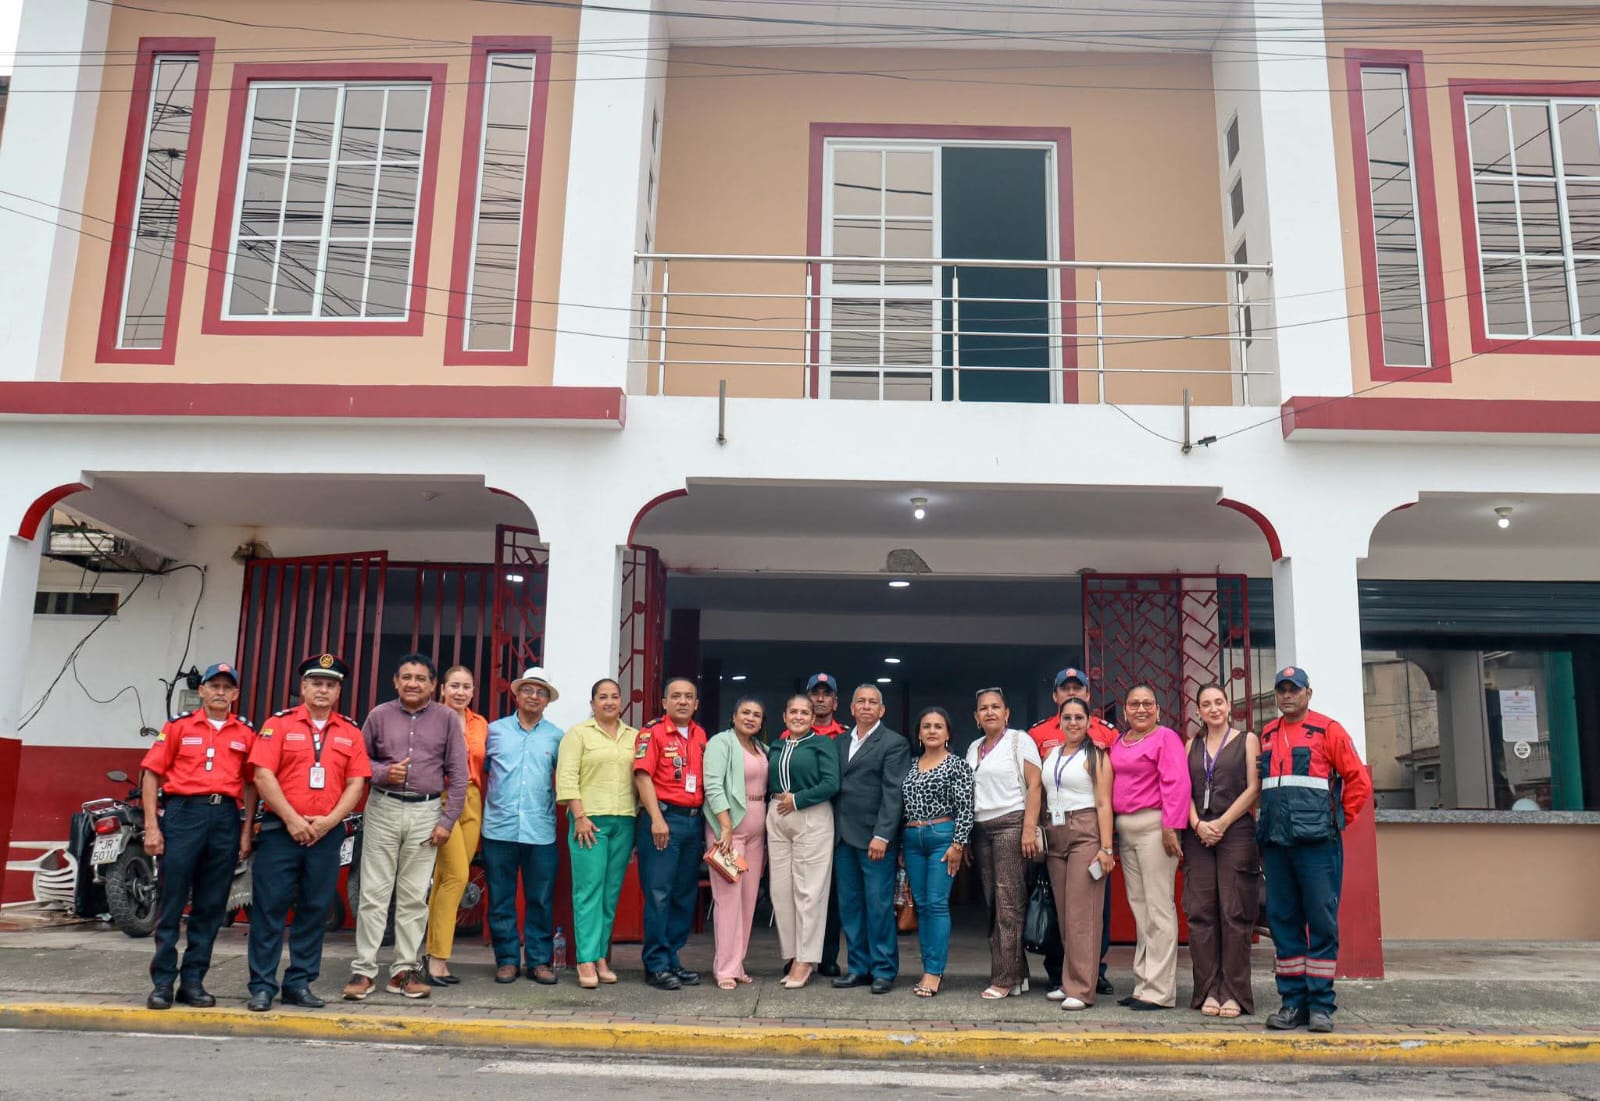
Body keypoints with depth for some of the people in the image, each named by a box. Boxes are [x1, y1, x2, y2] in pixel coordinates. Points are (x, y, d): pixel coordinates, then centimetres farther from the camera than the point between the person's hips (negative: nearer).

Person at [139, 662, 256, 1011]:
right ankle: (162, 982, 6)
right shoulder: (179, 726, 5)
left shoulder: (246, 734, 11)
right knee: (171, 903, -1)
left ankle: (193, 981, 14)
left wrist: (247, 830, 6)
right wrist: (151, 825, -4)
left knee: (210, 907, 6)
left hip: (225, 818, 2)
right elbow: (151, 775, 3)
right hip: (184, 813, -2)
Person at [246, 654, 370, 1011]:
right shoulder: (280, 723, 2)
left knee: (314, 911, 7)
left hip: (327, 832, 2)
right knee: (269, 908, -1)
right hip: (281, 829, -2)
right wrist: (292, 819, -12)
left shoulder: (350, 732, 9)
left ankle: (299, 985, 16)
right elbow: (263, 775, -6)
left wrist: (329, 821, -8)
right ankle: (262, 986, 7)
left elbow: (356, 784, 5)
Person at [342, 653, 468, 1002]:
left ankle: (404, 969, 13)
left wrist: (447, 820, -2)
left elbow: (457, 774, 2)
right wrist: (383, 773, -11)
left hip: (426, 812, 0)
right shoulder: (379, 715, 4)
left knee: (414, 896, 5)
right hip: (383, 808, 0)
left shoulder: (447, 719, 2)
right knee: (374, 892, 1)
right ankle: (364, 970, 7)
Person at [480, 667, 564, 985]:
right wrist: (483, 811, 6)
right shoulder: (495, 730, 8)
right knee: (501, 900, 5)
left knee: (541, 900, 3)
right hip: (499, 829, 0)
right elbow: (480, 771, 12)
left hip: (541, 831, 0)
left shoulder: (556, 737, 8)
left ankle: (540, 960, 13)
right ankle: (507, 959, 16)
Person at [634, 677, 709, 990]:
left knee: (686, 895, 10)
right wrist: (656, 818, -17)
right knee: (658, 894, -4)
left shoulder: (700, 735, 14)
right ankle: (656, 965, 3)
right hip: (663, 819, -6)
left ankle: (672, 960, 19)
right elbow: (642, 776, -10)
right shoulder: (653, 732, -3)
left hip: (693, 820, 6)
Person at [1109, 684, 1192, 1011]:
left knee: (1159, 909, -5)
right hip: (1124, 829, 8)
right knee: (1139, 908, 13)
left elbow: (1176, 784, -14)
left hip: (1153, 825, -8)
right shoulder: (1118, 742, 16)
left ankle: (1160, 991, 0)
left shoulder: (1166, 737, -6)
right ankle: (1143, 984, 21)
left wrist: (1170, 828, -19)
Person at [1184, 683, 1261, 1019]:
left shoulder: (1247, 740, 7)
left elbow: (1254, 788, -2)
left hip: (1237, 832, -3)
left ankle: (1234, 993, 2)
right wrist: (1197, 824, -8)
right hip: (1198, 836, 3)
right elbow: (1184, 790, 10)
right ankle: (1208, 991, 6)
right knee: (1200, 913, 0)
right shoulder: (1192, 746, 16)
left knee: (1234, 913, -4)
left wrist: (1222, 823, -10)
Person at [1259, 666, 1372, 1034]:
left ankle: (1320, 1005, 6)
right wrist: (1263, 828, 13)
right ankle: (1293, 1002, 14)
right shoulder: (1267, 736, 15)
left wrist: (1339, 820, 0)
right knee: (1282, 921, 6)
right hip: (1276, 843, 5)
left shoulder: (1327, 730, 1)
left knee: (1322, 921, -1)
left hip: (1317, 842, -5)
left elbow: (1359, 781, 0)